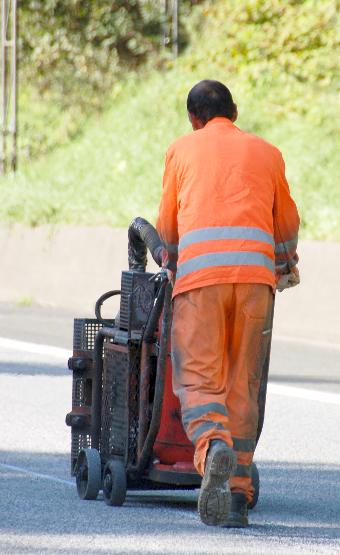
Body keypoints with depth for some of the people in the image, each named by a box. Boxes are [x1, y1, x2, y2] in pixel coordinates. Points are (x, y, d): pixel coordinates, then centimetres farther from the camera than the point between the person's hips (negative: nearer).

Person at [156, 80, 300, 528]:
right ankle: (238, 496, 3)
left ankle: (213, 448, -34)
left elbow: (168, 227, 25)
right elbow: (287, 224, 32)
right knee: (243, 384, 7)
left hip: (200, 271, -2)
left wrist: (171, 263, 46)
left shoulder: (183, 150, 17)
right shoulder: (267, 154, 21)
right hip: (255, 270, 2)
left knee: (198, 378, -3)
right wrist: (288, 265, 52)